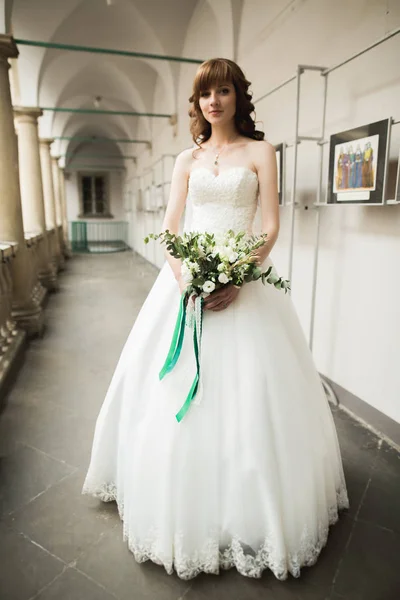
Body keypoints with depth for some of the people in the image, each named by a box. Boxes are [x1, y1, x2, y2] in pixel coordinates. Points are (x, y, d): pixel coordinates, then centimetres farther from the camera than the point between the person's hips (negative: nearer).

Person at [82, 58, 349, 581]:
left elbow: (271, 226, -2)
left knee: (244, 394, -1)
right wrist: (182, 276, -12)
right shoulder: (187, 160, 15)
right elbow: (169, 226, 7)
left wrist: (237, 280, -17)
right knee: (173, 391, 6)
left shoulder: (260, 151, 6)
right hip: (185, 278, 3)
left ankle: (251, 515, 21)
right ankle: (183, 512, 29)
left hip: (243, 280, -3)